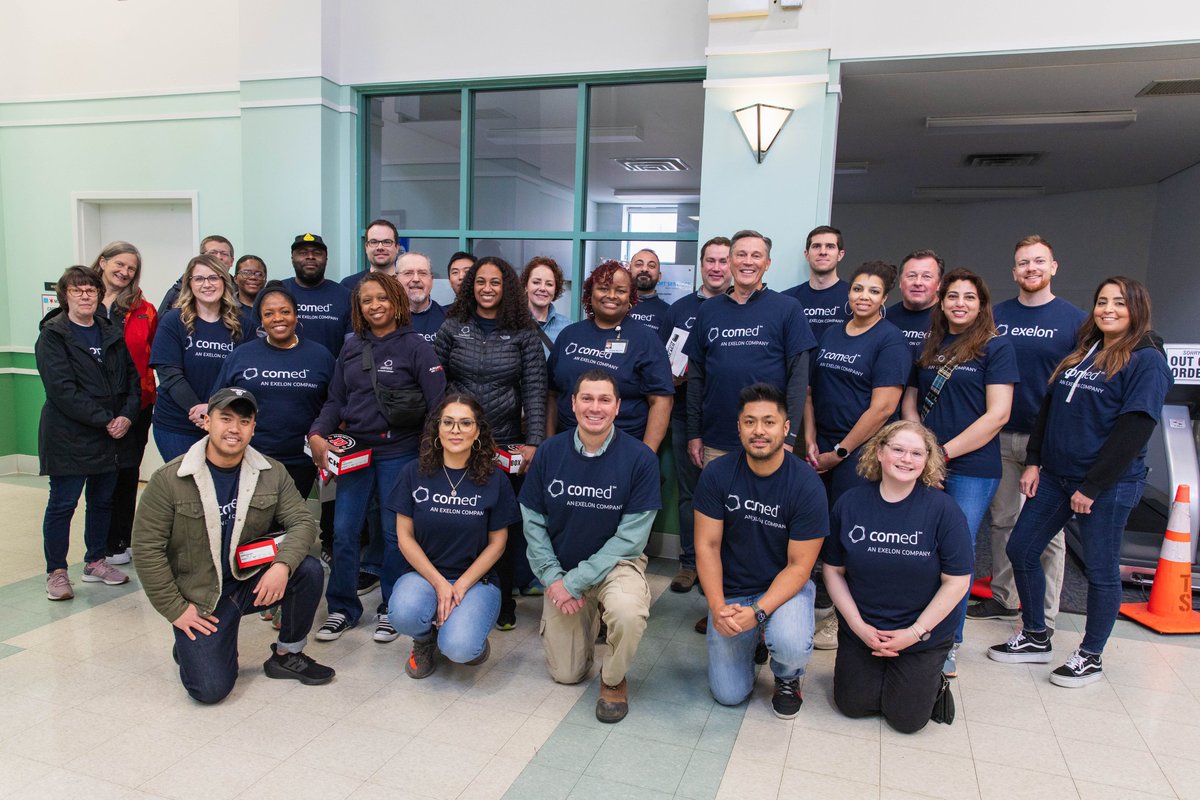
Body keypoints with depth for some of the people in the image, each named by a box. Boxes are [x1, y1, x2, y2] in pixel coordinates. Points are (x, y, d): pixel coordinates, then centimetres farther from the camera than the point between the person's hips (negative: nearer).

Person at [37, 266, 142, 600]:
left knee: (103, 500, 13)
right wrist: (105, 420, -19)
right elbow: (62, 389, -16)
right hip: (68, 436, -5)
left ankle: (95, 562, 27)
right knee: (62, 503, 2)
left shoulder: (112, 334, 11)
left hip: (112, 434, 5)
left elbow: (132, 377, 8)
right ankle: (56, 572, 14)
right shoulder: (52, 335, -6)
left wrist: (127, 415, -9)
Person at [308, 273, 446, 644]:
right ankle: (343, 609, 22)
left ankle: (391, 609, 22)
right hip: (355, 450, 4)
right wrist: (317, 435, -5)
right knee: (343, 531, 5)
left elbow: (438, 402, -10)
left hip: (399, 452, -4)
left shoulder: (415, 346, -5)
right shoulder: (351, 348, 9)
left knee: (395, 532, 5)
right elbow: (335, 401, 11)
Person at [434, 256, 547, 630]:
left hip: (507, 445, 0)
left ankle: (504, 600, 24)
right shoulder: (452, 328, 4)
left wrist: (533, 443, -13)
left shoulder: (524, 335, 1)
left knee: (506, 525, 8)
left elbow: (535, 392, -4)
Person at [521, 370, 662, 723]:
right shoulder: (550, 452, -8)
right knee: (566, 674, 7)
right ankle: (589, 617, 38)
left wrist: (575, 582, -19)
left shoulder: (640, 458, -17)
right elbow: (533, 521, -1)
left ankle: (613, 679, -4)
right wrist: (553, 578, -13)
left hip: (616, 563, -3)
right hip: (561, 569, 3)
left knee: (628, 612, -37)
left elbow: (631, 536, -17)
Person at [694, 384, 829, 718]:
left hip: (784, 587, -1)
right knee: (729, 694, -5)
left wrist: (757, 612, -27)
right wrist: (718, 607, -21)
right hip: (730, 592, 2)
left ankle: (787, 679, 6)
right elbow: (707, 546, -9)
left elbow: (799, 566, -15)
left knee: (791, 646, -33)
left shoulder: (807, 486, -17)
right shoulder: (716, 475, -12)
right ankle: (752, 640, 28)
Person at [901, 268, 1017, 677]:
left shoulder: (996, 347, -2)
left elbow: (997, 414, -9)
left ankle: (949, 642, 15)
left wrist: (945, 451, -12)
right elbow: (910, 402, 15)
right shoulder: (929, 347, 13)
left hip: (971, 469, -4)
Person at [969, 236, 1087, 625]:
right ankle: (1002, 598, 26)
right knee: (1002, 520, 12)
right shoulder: (996, 316, 5)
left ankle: (1044, 617, 15)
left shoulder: (1076, 320, -2)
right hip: (1001, 436, 3)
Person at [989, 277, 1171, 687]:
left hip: (1108, 484, -7)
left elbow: (1133, 430, -16)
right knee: (1020, 549, 8)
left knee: (1100, 570, 6)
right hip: (1055, 475, 7)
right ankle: (1035, 638, 25)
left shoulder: (1147, 361, -9)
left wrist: (1091, 487, -17)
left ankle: (1091, 657, 23)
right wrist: (1033, 463, 6)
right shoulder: (1081, 353, 12)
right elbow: (1048, 409, 14)